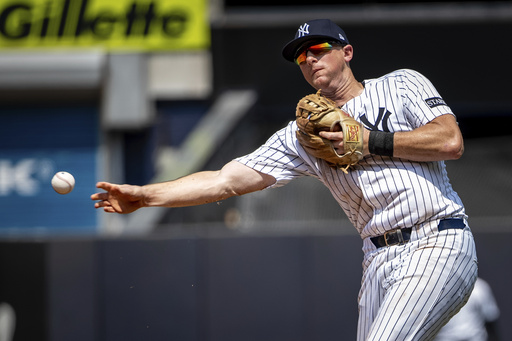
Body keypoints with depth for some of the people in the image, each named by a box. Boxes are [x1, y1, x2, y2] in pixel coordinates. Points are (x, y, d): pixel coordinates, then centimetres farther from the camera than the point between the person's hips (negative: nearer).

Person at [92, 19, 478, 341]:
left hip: (438, 244, -5)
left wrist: (370, 142, -5)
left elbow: (451, 141, -7)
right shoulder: (303, 135, 15)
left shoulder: (402, 85, 8)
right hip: (379, 260, 5)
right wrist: (145, 195, 0)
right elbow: (227, 179, 9)